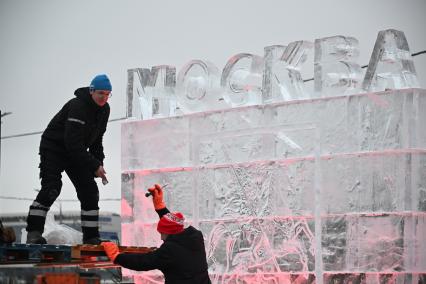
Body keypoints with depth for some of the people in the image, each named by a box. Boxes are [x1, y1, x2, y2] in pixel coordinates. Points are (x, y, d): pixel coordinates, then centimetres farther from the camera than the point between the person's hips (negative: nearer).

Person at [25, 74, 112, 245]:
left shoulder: (104, 109, 0)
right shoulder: (77, 107, -27)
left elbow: (97, 139, 13)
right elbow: (73, 143, -30)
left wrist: (99, 163, 1)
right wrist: (94, 166, -27)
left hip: (76, 152, 8)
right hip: (54, 148, -8)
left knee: (89, 191, 0)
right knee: (51, 188, -23)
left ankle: (91, 238, 5)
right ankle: (33, 233, -21)